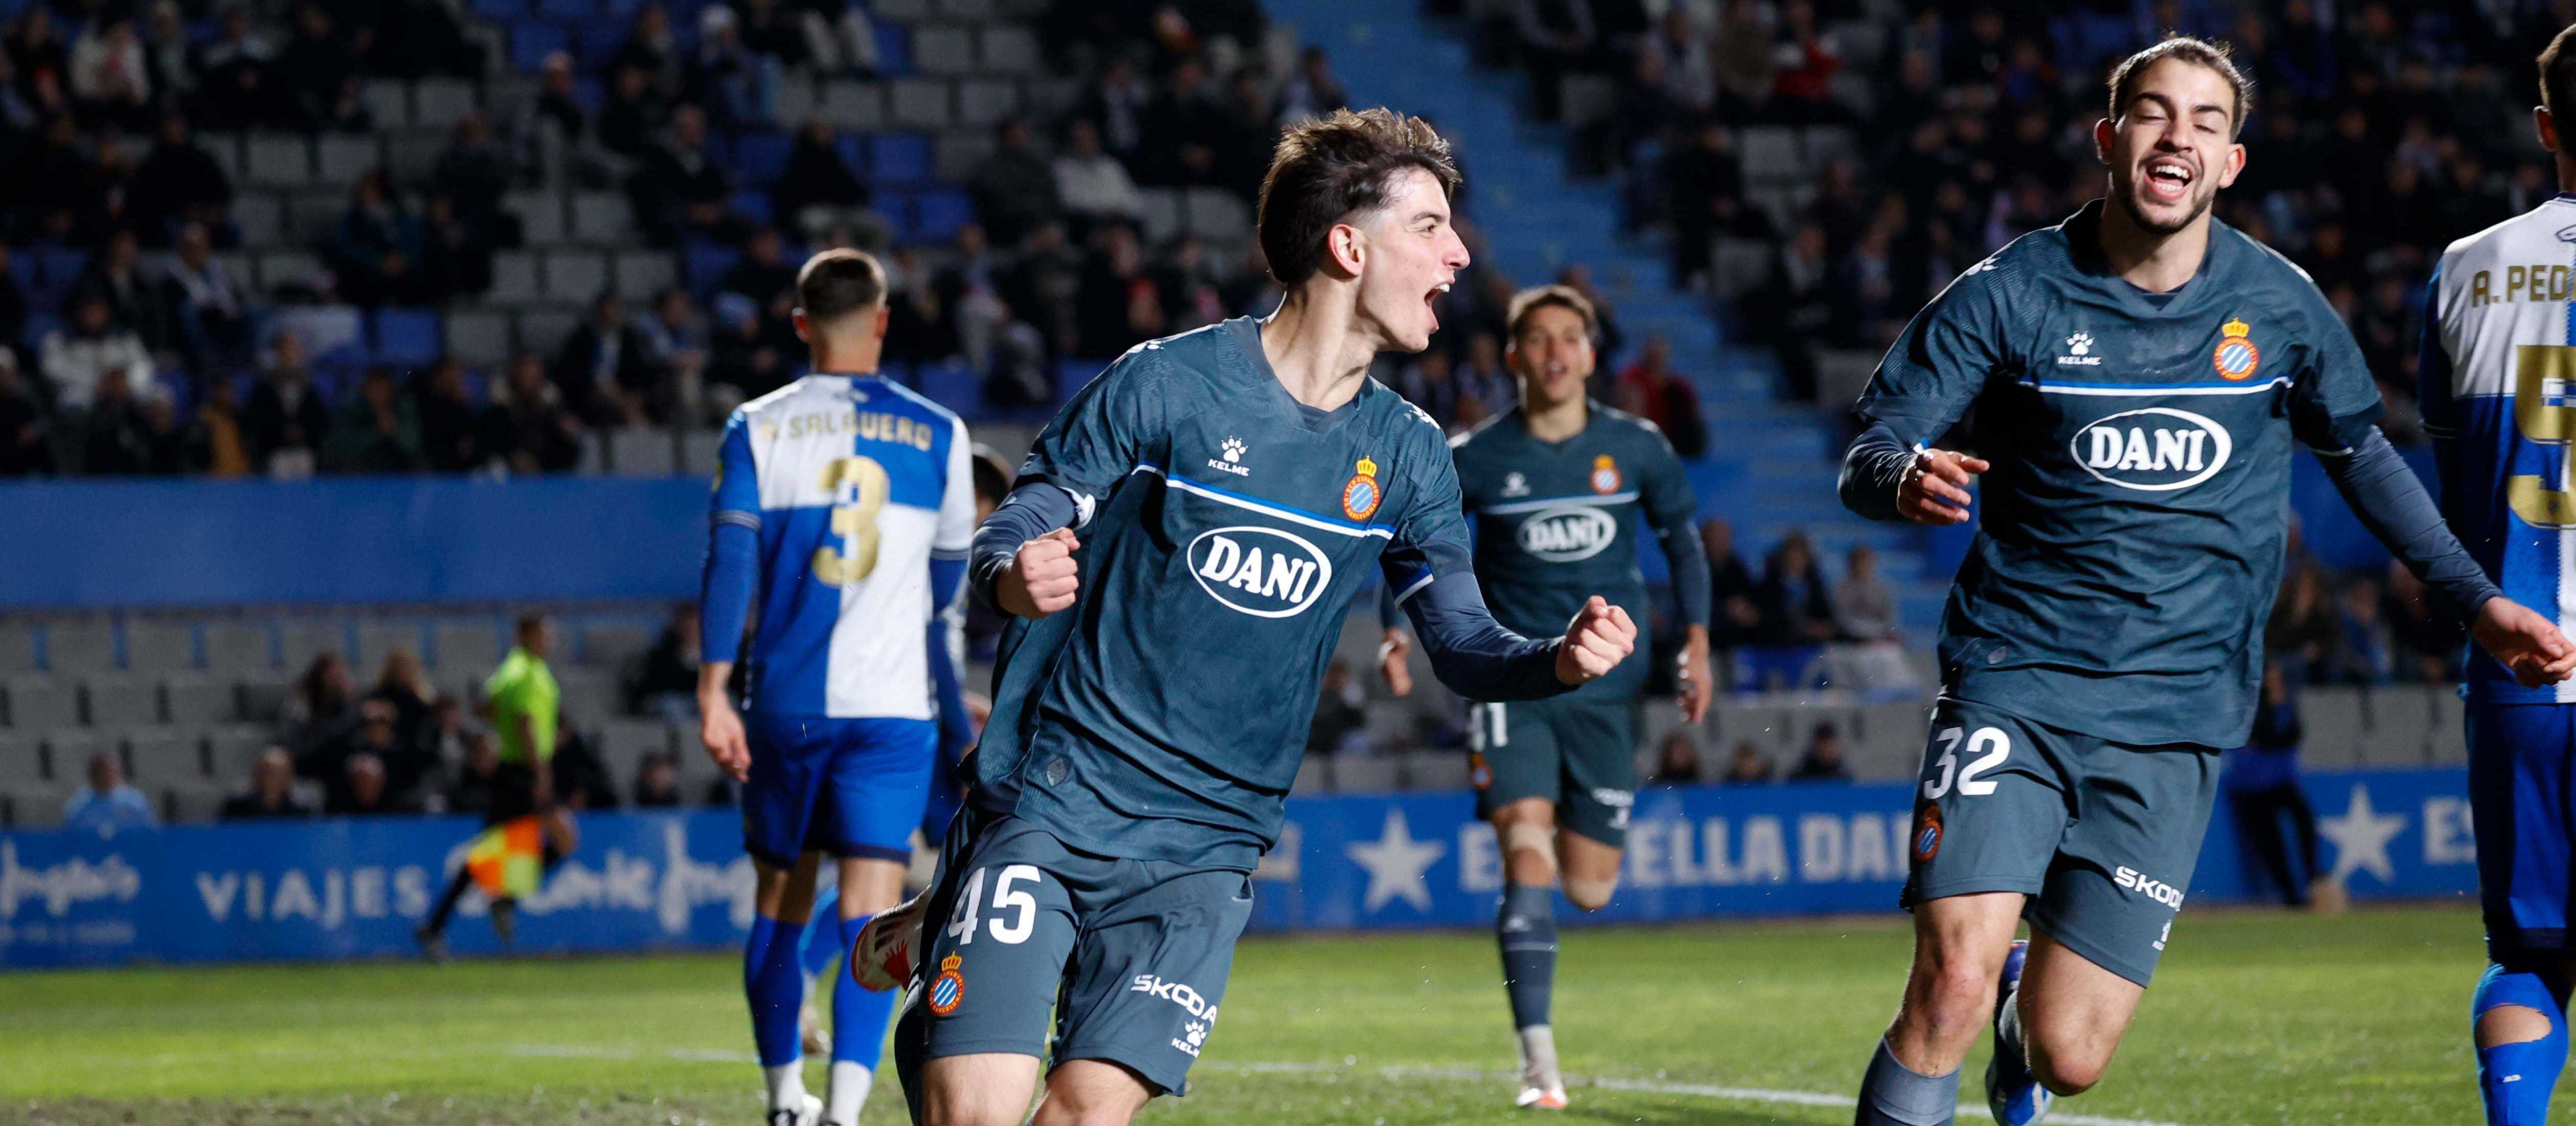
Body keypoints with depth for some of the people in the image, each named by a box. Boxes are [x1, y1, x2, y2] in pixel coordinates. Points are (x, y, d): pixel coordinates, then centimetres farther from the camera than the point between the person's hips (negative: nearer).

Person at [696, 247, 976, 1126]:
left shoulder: (757, 429, 2)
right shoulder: (937, 435, 3)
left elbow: (731, 559, -7)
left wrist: (713, 693, -7)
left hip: (785, 705, 1)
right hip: (893, 704, -1)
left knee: (781, 903, 17)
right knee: (869, 914, -6)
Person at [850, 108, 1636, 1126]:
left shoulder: (1405, 453, 7)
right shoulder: (1164, 384, -7)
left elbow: (1462, 643, 7)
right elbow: (1010, 537, -2)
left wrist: (1559, 660, -14)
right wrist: (1016, 575, -27)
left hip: (1204, 846, 4)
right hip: (1049, 803, -4)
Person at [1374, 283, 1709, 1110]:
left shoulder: (1636, 448, 1)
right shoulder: (1475, 458, -4)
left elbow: (1681, 536, 15)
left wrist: (1696, 640, 6)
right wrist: (1398, 631, -7)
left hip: (1606, 689, 2)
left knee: (1590, 888, 4)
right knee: (1527, 858, -19)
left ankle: (1577, 826, 44)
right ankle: (1538, 1059, -17)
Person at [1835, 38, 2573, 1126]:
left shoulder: (2280, 305, 3)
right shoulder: (2008, 294, -4)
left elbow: (2361, 455, 19)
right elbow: (1871, 454, -6)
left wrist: (2478, 601, 13)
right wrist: (1903, 481, -31)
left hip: (2175, 711, 2)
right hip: (2015, 679, -2)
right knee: (1953, 986, -23)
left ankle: (2024, 1018, 33)